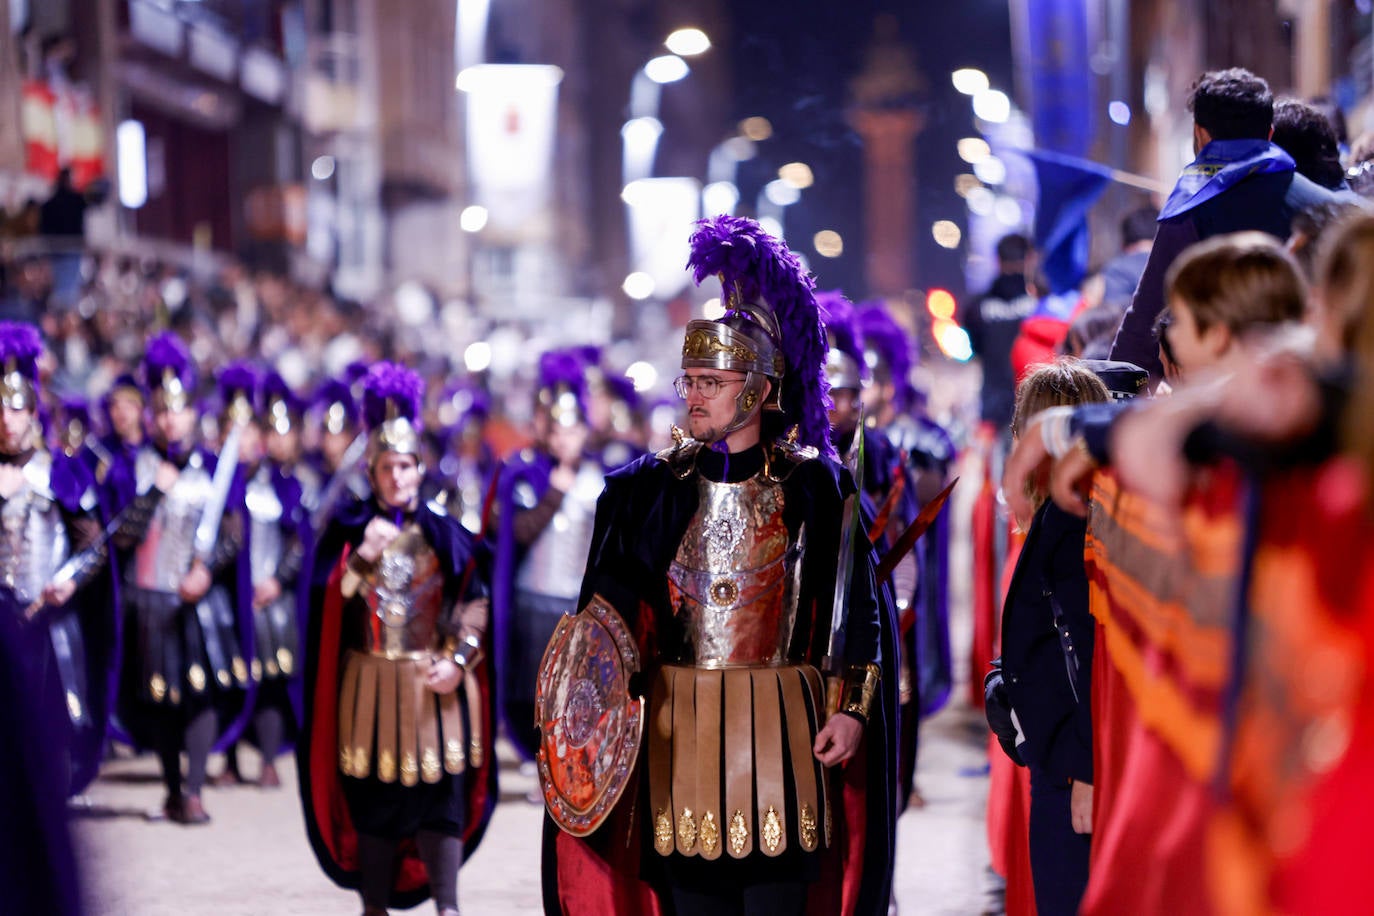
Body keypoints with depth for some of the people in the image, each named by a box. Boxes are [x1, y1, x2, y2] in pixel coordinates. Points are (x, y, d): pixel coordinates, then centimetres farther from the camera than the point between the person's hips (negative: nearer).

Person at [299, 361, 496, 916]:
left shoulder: (444, 533, 4)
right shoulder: (349, 530, 3)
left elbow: (476, 600, 3)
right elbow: (326, 600, -5)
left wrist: (458, 659, -9)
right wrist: (364, 555, -18)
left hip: (436, 683, 0)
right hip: (373, 682, 0)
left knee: (442, 794, -5)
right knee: (375, 797, 5)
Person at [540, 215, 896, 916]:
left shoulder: (816, 489, 2)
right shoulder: (648, 490, 7)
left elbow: (857, 612, 3)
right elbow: (606, 612, 6)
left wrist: (851, 707, -6)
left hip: (781, 727, -2)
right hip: (678, 727, 2)